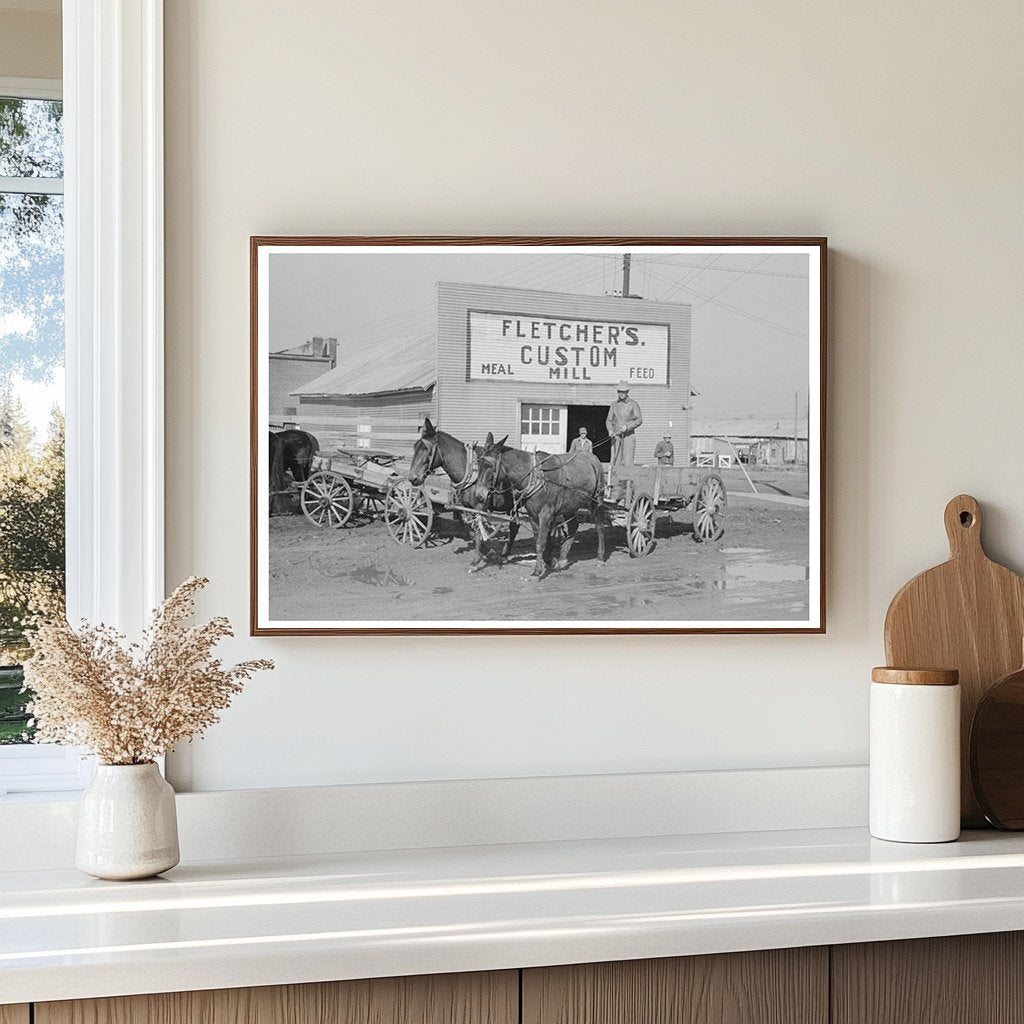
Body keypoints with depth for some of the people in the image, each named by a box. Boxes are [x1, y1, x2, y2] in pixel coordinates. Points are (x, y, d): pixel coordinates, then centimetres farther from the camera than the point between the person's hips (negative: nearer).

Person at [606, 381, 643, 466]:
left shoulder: (633, 404, 1)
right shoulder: (614, 404, 12)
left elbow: (639, 420, -4)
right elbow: (609, 421, 13)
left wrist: (627, 427, -16)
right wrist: (610, 430, -7)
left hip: (629, 436, -3)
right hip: (616, 437, 3)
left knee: (628, 464, -9)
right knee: (615, 463, -3)